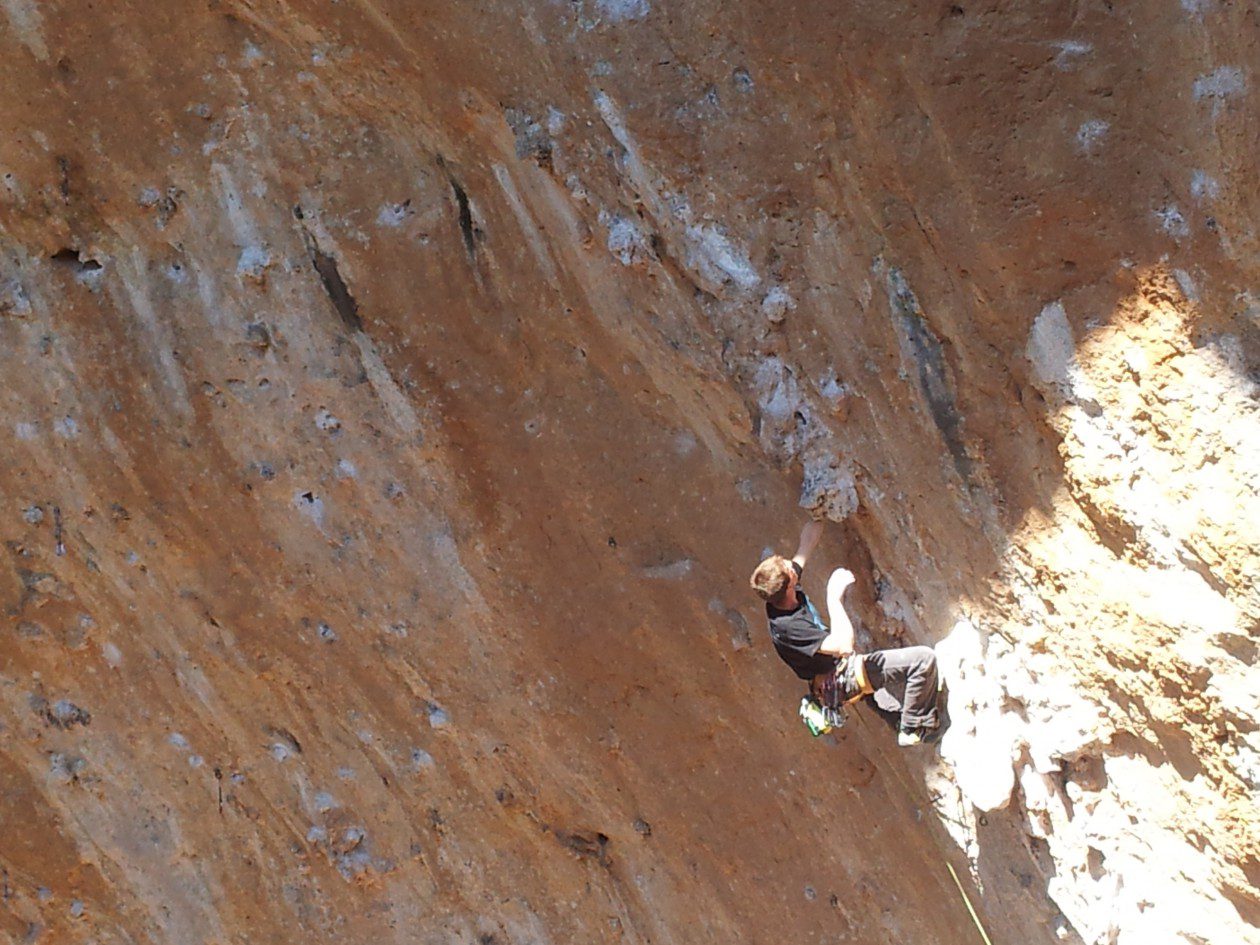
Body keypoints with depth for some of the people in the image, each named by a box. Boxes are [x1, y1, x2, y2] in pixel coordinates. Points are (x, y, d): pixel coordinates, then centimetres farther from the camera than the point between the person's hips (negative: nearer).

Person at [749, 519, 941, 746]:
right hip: (840, 681, -10)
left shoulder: (782, 595, -7)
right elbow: (844, 645, -40)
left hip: (841, 668, 10)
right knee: (924, 658, -16)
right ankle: (913, 729, -3)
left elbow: (806, 545, 6)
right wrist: (834, 598, -36)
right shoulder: (787, 627, -33)